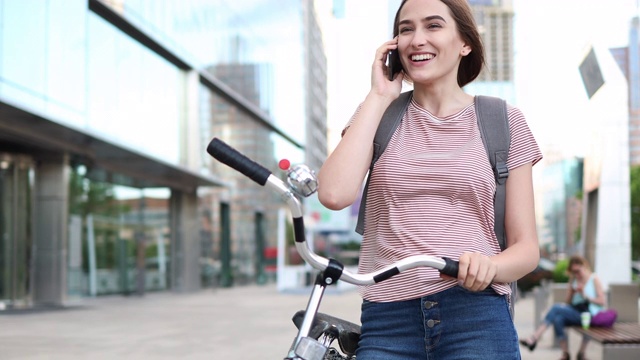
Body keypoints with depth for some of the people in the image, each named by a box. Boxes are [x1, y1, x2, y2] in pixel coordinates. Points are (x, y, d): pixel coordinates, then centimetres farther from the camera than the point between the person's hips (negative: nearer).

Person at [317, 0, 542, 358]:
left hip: (477, 316, 0)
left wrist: (490, 266, -16)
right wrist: (378, 97, -3)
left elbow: (527, 247, 6)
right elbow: (334, 194, -10)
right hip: (387, 319, 1)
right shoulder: (378, 116, 10)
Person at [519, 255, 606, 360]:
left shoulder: (594, 279, 3)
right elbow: (568, 302, 18)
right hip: (575, 313, 6)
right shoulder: (574, 281, 19)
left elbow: (602, 302, -2)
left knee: (556, 307, -25)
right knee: (558, 319, -29)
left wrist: (585, 296, -11)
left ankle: (533, 339, -29)